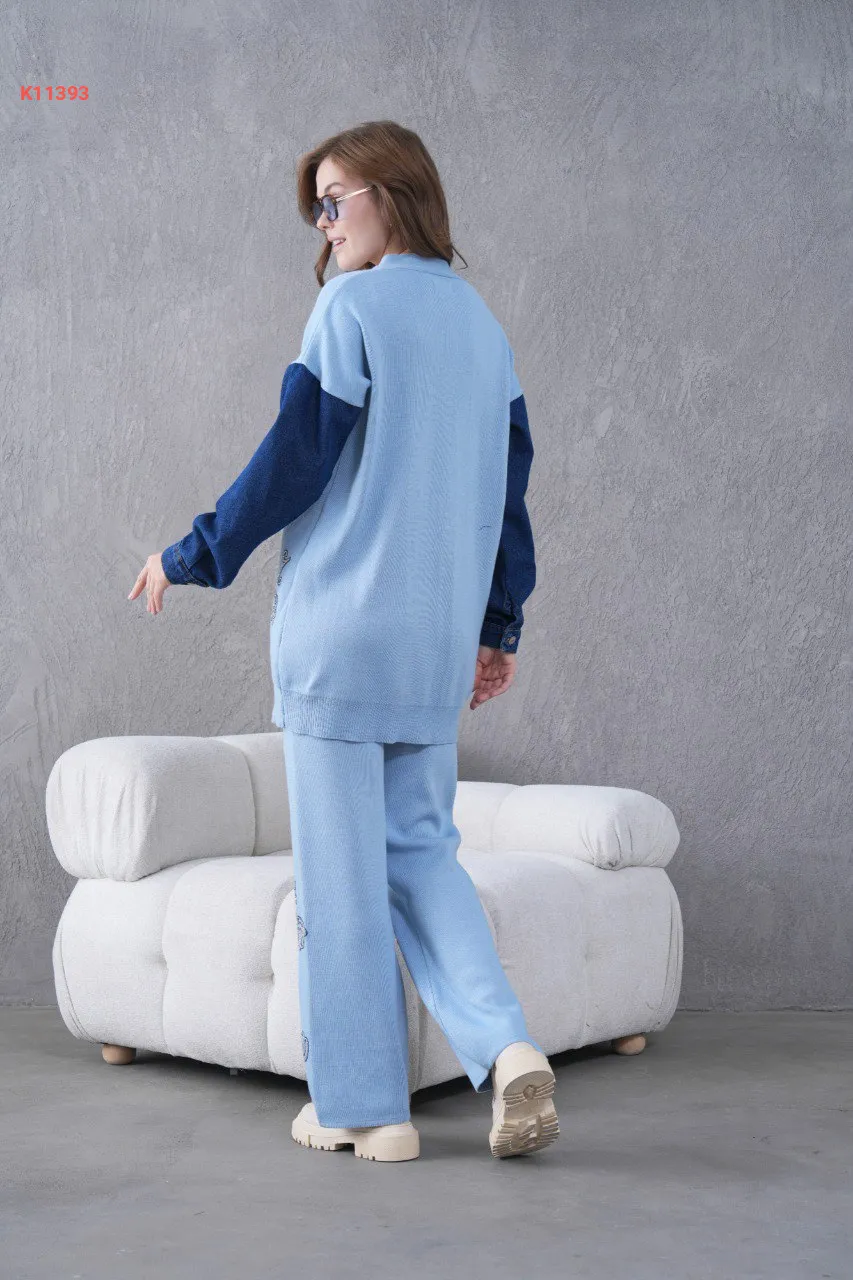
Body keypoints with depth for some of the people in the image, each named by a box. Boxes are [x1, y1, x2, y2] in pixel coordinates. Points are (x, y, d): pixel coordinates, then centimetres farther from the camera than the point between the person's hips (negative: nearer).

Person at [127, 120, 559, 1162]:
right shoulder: (480, 321, 14)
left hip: (340, 626, -7)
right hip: (441, 639, 7)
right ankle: (504, 1047, -2)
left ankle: (360, 1105, 10)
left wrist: (192, 558, 1)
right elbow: (509, 482, 15)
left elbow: (293, 459, -11)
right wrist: (499, 625, 20)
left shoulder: (353, 307, -7)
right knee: (421, 851, 15)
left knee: (341, 872, 2)